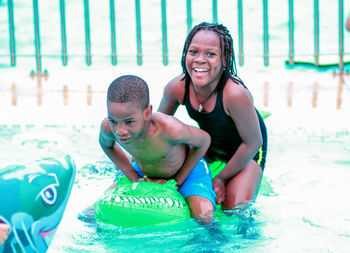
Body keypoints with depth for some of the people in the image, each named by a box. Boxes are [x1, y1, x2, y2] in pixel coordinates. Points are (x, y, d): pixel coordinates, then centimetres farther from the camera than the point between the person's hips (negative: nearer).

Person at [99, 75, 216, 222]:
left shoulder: (170, 129, -43)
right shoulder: (108, 127, -31)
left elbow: (204, 140, -21)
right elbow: (106, 144, -3)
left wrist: (178, 181, -16)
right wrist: (134, 177, -10)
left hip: (187, 168, -4)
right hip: (144, 171, 4)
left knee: (204, 218, -29)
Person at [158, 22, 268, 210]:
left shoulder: (235, 93, -39)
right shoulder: (177, 87, -24)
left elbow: (253, 142, -25)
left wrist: (221, 177, -16)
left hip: (246, 151, -5)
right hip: (210, 149, 5)